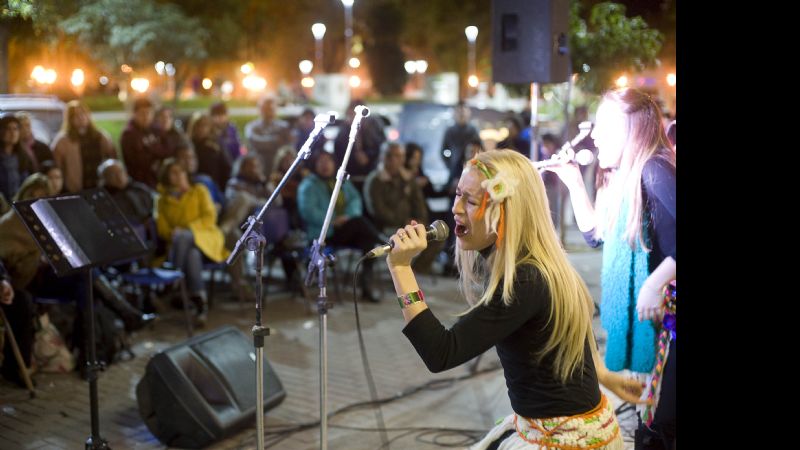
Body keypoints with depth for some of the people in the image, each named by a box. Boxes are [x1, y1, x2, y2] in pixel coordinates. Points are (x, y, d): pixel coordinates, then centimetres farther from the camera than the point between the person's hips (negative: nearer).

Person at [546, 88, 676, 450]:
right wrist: (574, 182, 12)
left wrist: (655, 284, -26)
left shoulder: (654, 170, -17)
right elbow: (595, 234, 19)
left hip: (662, 309, -9)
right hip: (636, 308, 9)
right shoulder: (622, 178, 11)